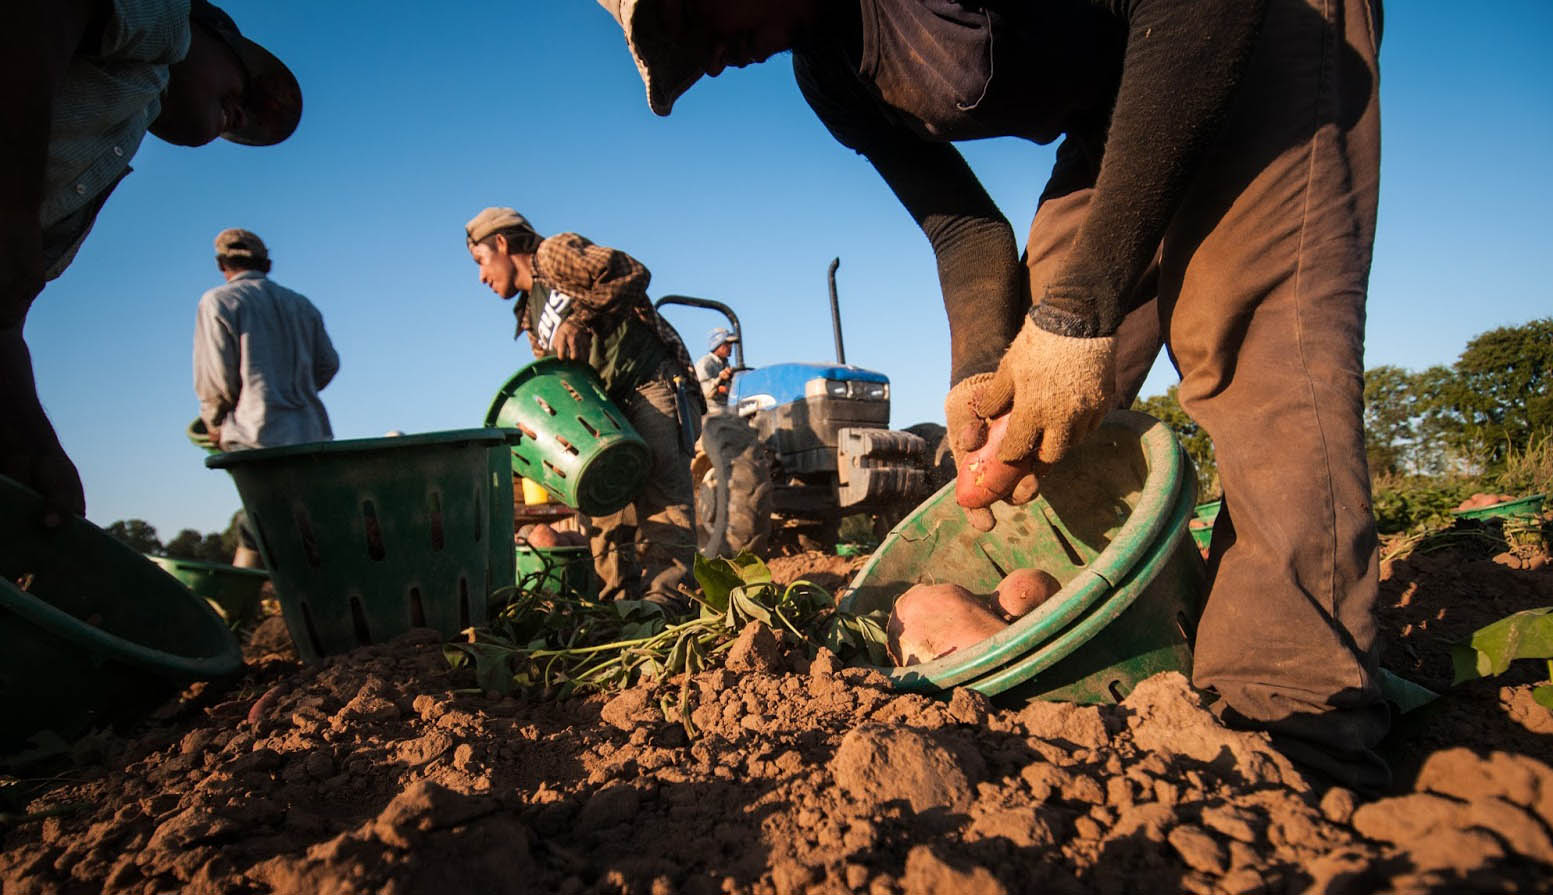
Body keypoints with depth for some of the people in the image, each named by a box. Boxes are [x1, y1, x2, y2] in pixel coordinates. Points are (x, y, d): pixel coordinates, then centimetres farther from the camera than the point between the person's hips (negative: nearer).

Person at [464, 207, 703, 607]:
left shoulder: (556, 252, 0)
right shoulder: (531, 317, 23)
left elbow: (631, 273, -15)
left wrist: (578, 320, -20)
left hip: (656, 385, -9)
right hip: (611, 408, 9)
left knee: (660, 492, -20)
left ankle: (662, 595, -26)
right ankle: (620, 598, 4)